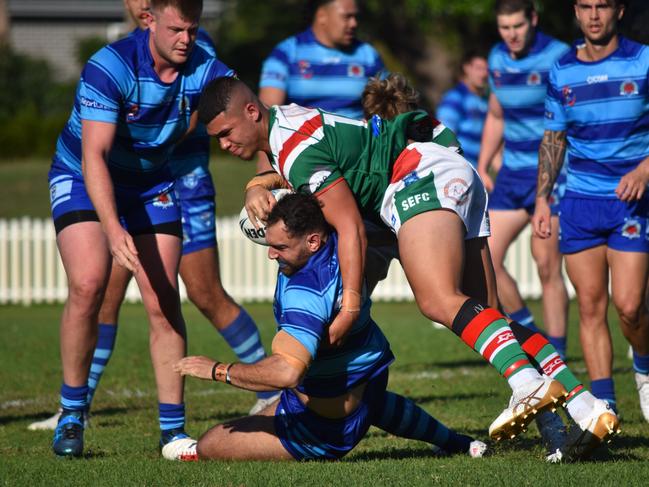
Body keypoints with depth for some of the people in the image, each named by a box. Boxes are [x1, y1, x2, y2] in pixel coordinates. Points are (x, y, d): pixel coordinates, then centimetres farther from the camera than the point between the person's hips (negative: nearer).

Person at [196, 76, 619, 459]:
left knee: (439, 301, -29)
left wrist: (349, 307, -17)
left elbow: (351, 228, -16)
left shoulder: (297, 145, -12)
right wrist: (257, 189, 17)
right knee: (487, 317, 1)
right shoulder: (283, 120, 17)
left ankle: (529, 383, -52)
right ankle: (589, 409, -9)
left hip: (424, 177, -10)